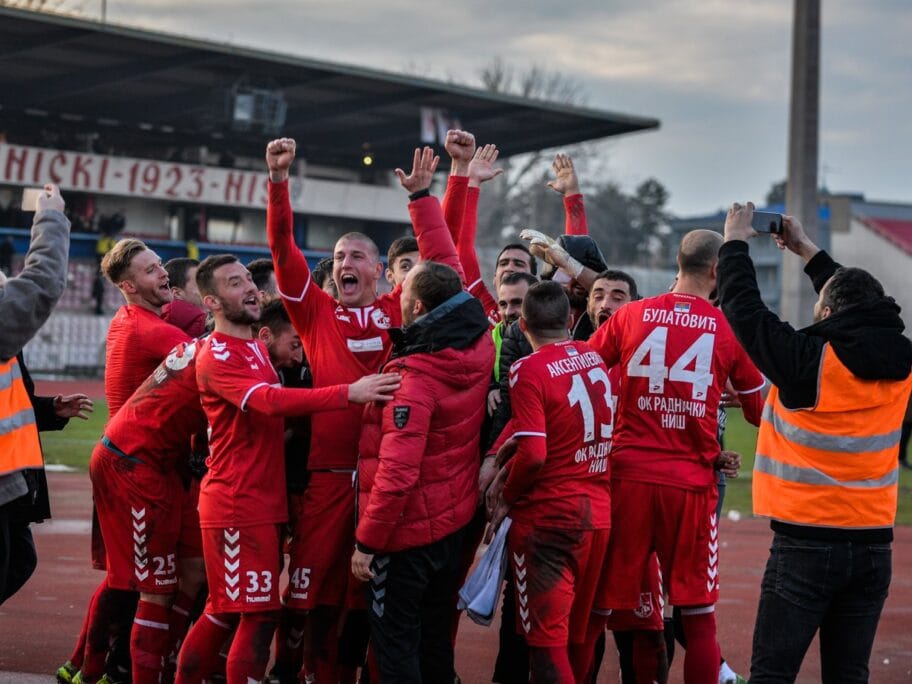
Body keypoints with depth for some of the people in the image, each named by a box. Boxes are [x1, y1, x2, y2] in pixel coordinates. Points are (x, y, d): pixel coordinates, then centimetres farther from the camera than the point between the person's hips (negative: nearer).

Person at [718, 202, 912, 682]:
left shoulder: (809, 361, -13)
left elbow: (744, 309, -4)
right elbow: (859, 307, 21)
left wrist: (735, 242, 12)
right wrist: (807, 250, 31)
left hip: (806, 543, -5)